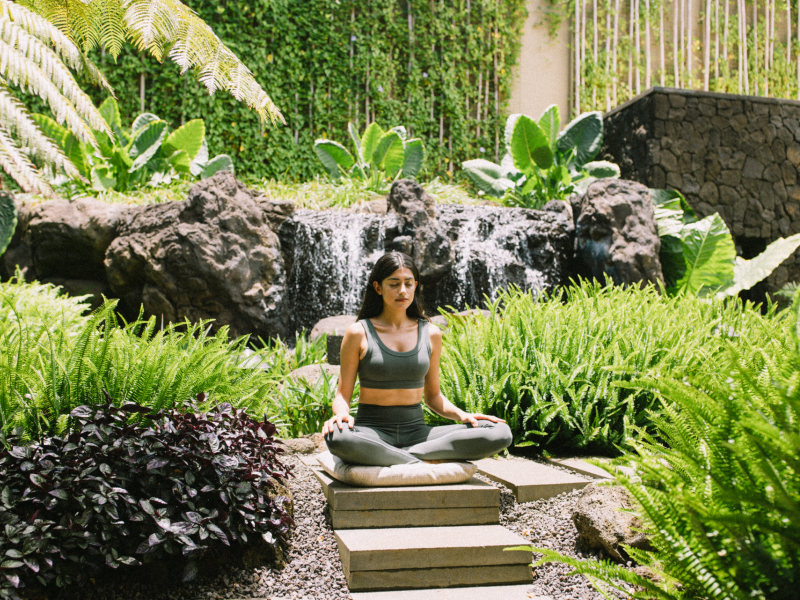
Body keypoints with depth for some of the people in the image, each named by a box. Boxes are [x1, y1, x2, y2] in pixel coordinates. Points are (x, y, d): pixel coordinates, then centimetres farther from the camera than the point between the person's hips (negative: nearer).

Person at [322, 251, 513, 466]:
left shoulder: (430, 334, 8)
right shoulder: (359, 333, -2)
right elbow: (343, 395, 0)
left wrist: (462, 415, -2)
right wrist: (342, 415, -23)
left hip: (416, 431, 3)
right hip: (372, 432, -3)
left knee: (500, 434, -19)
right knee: (336, 438, -41)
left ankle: (405, 456, -20)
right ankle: (424, 462, -22)